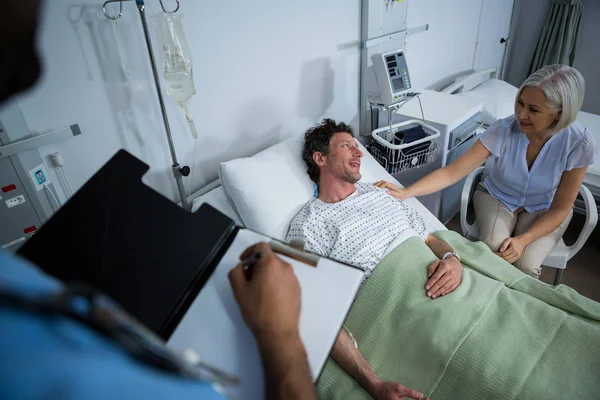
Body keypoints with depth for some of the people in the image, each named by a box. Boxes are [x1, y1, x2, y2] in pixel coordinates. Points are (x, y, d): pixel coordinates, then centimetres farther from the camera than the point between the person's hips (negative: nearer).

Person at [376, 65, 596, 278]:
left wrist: (523, 240, -29)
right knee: (493, 250, -28)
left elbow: (560, 209, -16)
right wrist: (406, 192, -42)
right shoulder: (502, 130, -28)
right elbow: (451, 172, -29)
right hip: (497, 197, 0)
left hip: (544, 210, 0)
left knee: (526, 265, -24)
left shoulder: (579, 144, -25)